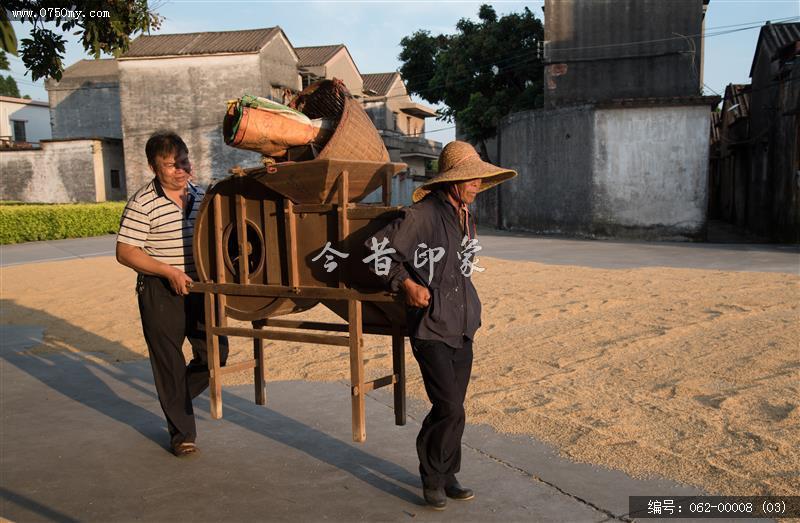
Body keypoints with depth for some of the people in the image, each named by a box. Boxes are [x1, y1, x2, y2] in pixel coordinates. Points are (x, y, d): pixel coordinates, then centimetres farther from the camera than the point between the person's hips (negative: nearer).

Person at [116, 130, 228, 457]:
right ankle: (182, 432, 18)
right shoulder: (143, 204, -13)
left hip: (198, 286, 6)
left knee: (216, 351, 8)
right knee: (169, 361, 3)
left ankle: (176, 399, 35)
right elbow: (125, 252, -15)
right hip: (160, 292, -6)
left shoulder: (200, 195, 6)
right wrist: (170, 271, -20)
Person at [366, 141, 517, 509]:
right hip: (431, 329, -7)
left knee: (451, 408, 12)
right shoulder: (422, 215, -14)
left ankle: (446, 475, 27)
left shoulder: (467, 220, 12)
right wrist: (406, 283, -16)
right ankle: (432, 478, 13)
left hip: (463, 329, 8)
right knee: (449, 409, -8)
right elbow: (376, 249, -14)